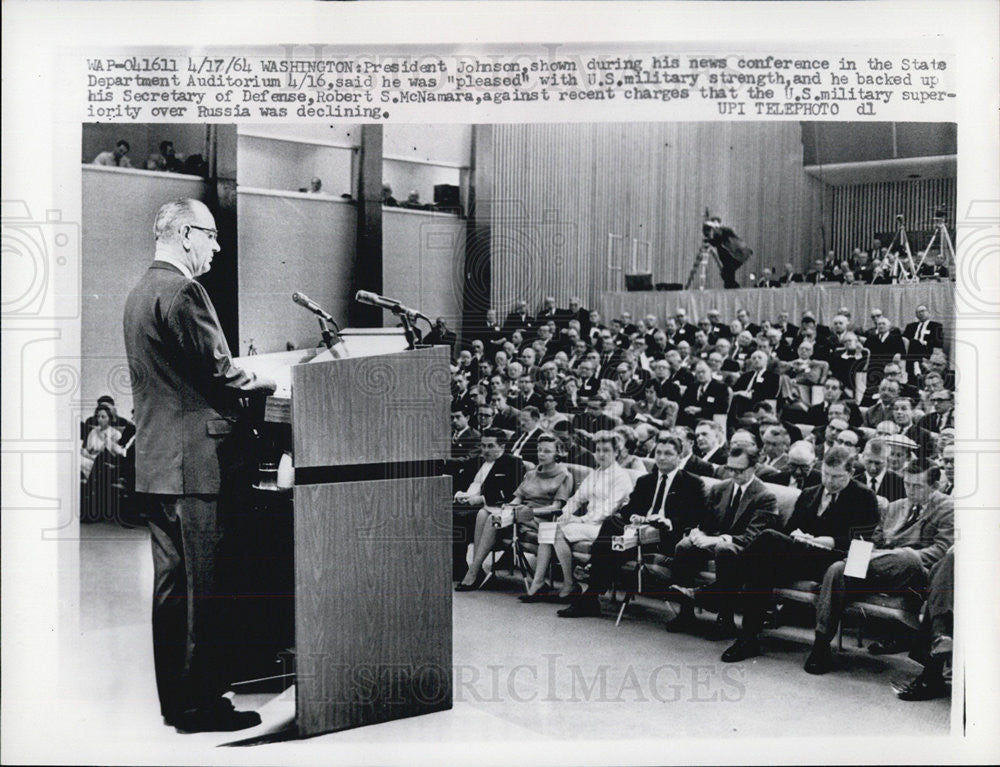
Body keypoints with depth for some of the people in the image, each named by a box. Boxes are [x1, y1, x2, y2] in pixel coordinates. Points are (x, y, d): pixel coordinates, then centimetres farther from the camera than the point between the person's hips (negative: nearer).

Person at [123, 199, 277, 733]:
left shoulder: (141, 292, 17)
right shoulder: (181, 291, -14)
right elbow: (216, 371, -18)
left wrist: (241, 378, 18)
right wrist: (262, 383, 0)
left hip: (156, 463, 10)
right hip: (195, 461, -10)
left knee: (172, 584, 14)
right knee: (203, 588, -3)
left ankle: (175, 699, 22)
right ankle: (201, 705, 5)